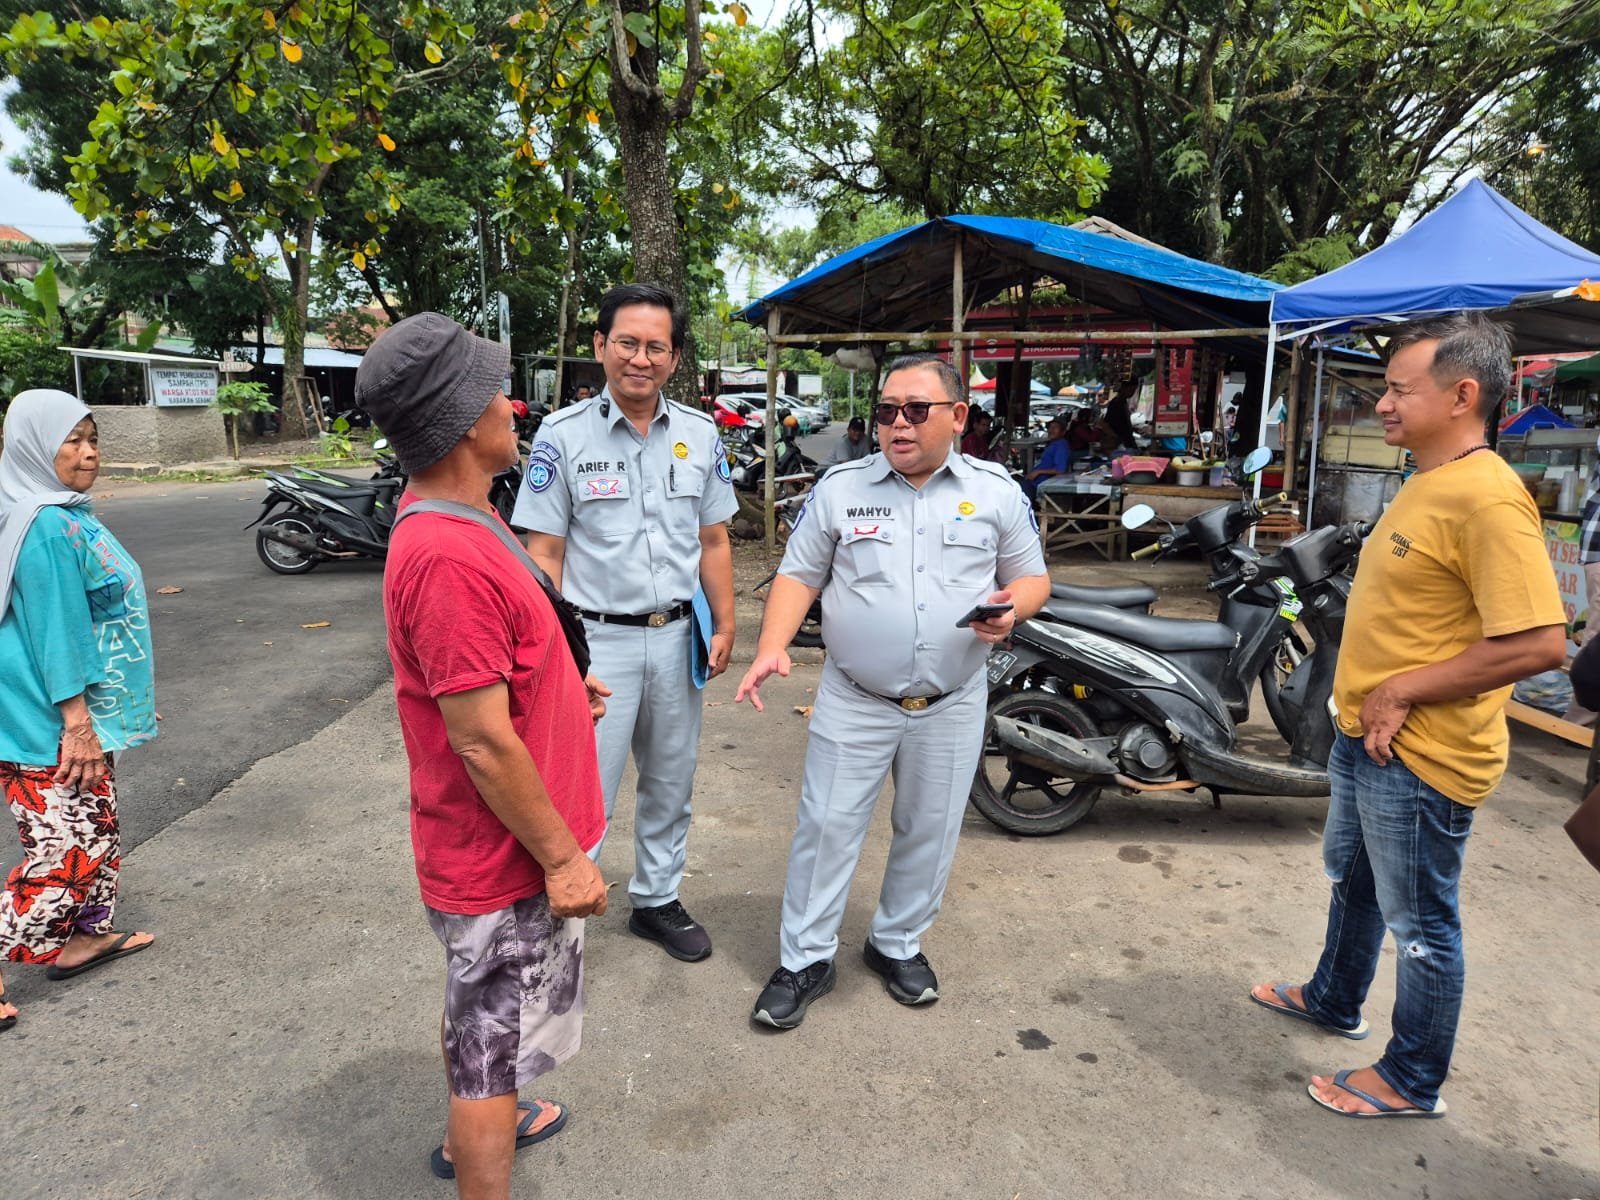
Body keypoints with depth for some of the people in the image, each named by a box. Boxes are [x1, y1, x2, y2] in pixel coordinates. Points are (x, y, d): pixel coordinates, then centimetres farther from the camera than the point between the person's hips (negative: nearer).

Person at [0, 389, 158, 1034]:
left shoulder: (68, 515, 10)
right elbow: (55, 629, -22)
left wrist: (122, 702, 22)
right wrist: (77, 722, -21)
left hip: (77, 713, 10)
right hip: (52, 723, -10)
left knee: (95, 829, 19)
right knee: (67, 852, -5)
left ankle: (81, 937, 32)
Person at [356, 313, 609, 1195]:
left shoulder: (441, 523, 3)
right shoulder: (449, 559, -30)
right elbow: (483, 742, -28)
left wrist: (557, 685, 16)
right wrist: (563, 857, -19)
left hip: (479, 853, 10)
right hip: (510, 862, -10)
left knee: (475, 1010, 29)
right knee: (498, 1041, 9)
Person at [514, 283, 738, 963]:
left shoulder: (700, 435, 4)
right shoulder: (563, 435, -7)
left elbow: (713, 541, 10)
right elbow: (544, 553, -7)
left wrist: (724, 627, 5)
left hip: (677, 638, 4)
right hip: (598, 639, -4)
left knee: (670, 783, 17)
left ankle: (656, 900, 35)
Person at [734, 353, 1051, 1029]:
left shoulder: (997, 492, 1)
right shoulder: (840, 488, -1)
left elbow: (1032, 577, 8)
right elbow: (798, 576, 0)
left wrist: (1011, 608, -16)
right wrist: (772, 647, -16)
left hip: (951, 706, 1)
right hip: (854, 701, -1)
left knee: (929, 833, 13)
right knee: (827, 826, 3)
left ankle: (898, 944, 35)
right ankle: (805, 960, 20)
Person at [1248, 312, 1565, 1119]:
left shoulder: (1485, 496, -23)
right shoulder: (1427, 483, 8)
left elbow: (1539, 642, -28)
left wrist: (1403, 691, -21)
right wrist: (1368, 698, 9)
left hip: (1420, 756, -10)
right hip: (1366, 736, 10)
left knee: (1420, 924, 9)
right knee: (1351, 879, 26)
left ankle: (1412, 1081, 28)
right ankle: (1334, 999, 48)